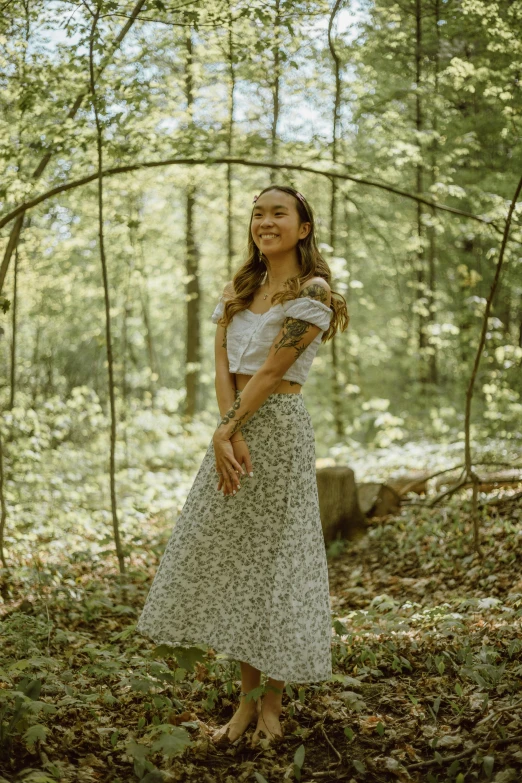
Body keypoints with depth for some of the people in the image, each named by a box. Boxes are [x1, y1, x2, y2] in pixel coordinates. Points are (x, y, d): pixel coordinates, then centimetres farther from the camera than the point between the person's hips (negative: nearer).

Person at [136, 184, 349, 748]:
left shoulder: (312, 292, -6)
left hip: (279, 428, -6)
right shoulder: (237, 292, 13)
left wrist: (227, 430, -12)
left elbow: (272, 370, -12)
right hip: (234, 429, 7)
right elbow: (223, 366, 2)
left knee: (272, 556, -1)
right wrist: (227, 437, -12)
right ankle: (246, 696, 18)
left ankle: (273, 702, 12)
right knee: (224, 555, 7)